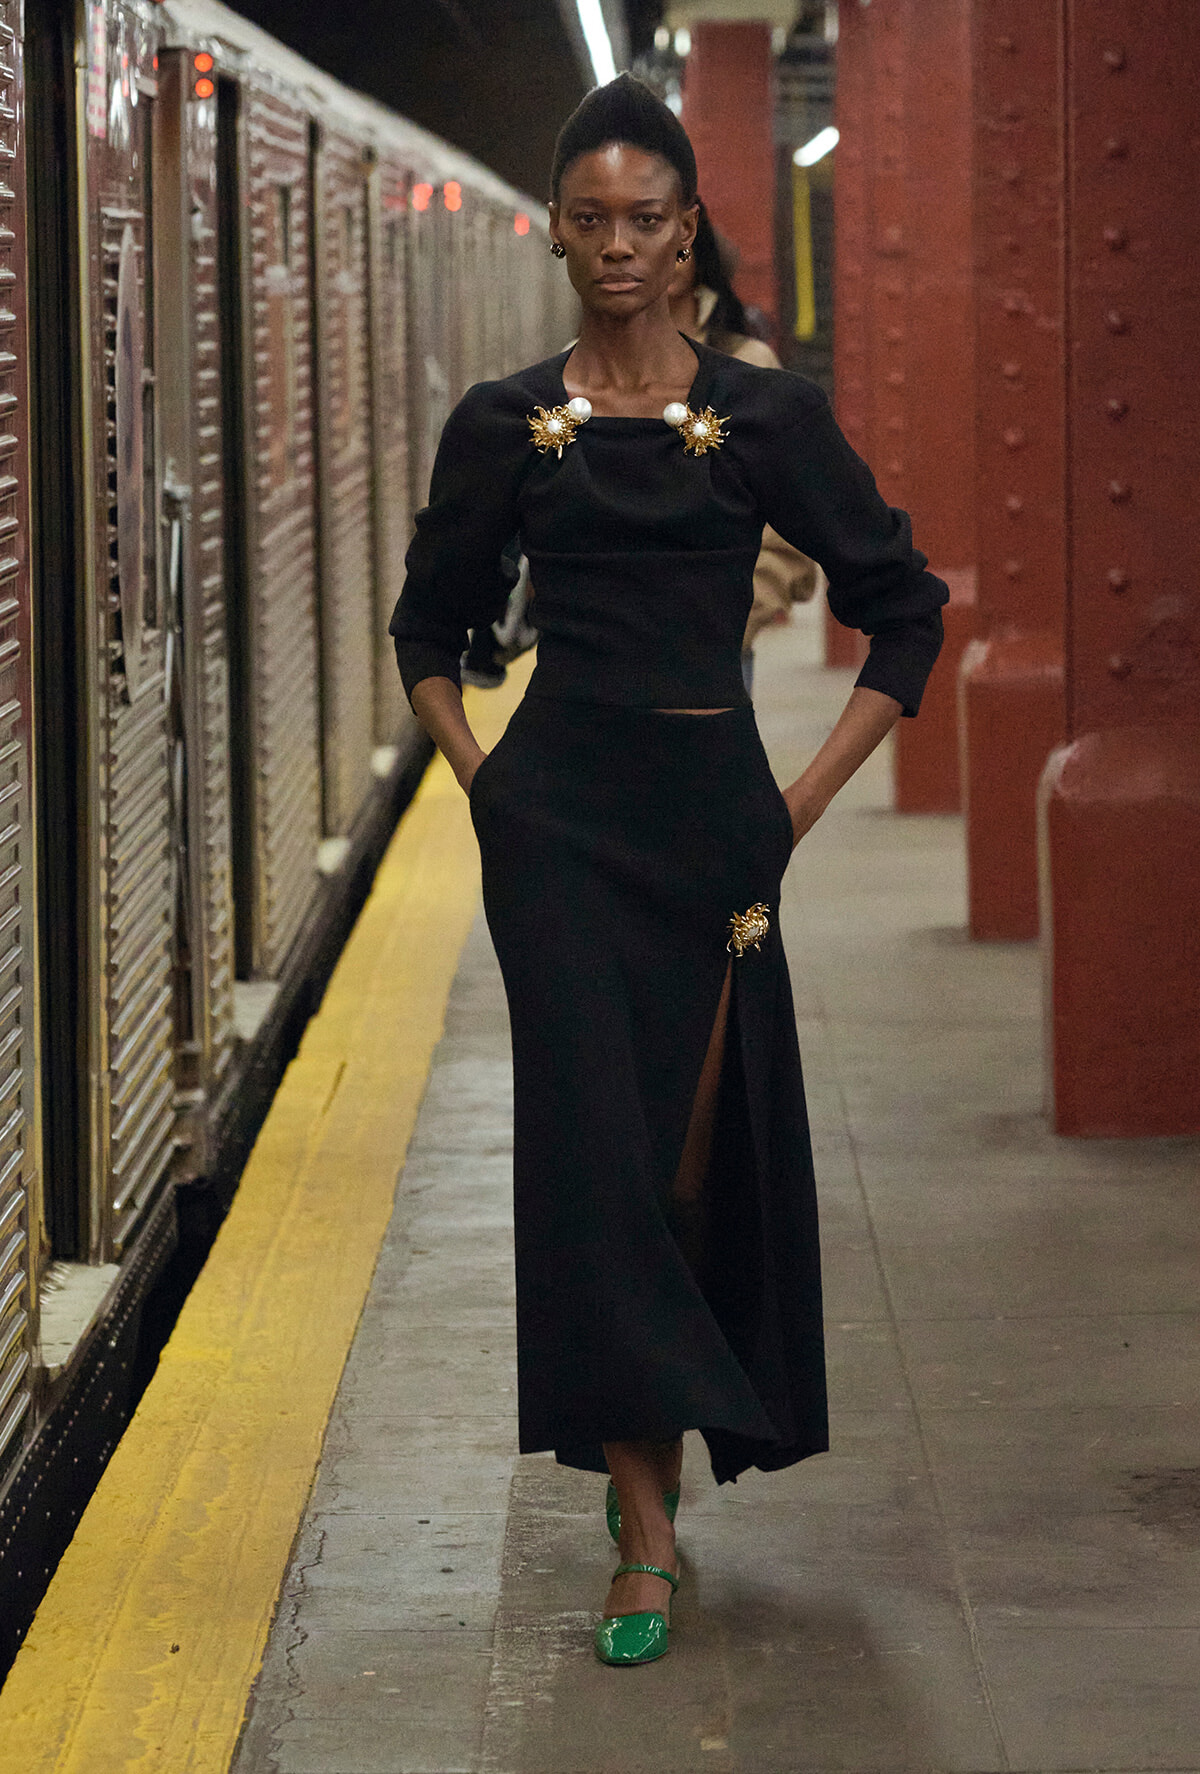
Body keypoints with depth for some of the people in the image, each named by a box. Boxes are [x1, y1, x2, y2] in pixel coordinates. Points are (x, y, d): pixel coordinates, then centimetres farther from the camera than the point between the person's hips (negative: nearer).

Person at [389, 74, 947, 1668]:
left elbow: (904, 606, 6)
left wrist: (809, 798, 1)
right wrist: (478, 777, 5)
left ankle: (656, 1432, 34)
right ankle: (643, 1530, -5)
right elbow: (431, 622, 17)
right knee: (596, 1138, -7)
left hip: (710, 814, 0)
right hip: (559, 818, 0)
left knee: (710, 1147, 6)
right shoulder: (505, 426, 5)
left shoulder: (766, 416, 2)